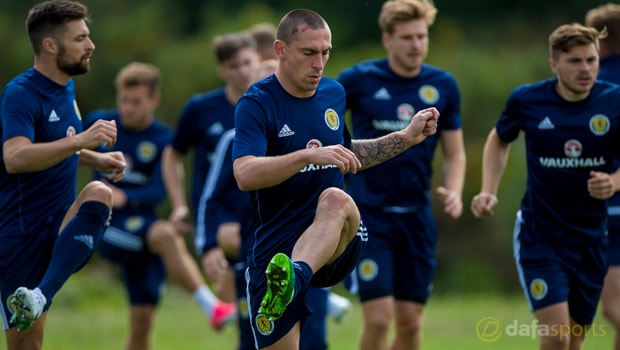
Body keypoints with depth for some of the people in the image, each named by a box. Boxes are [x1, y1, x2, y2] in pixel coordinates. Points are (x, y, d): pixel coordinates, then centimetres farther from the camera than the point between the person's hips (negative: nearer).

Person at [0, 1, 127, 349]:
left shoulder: (67, 89, 12)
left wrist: (97, 159, 12)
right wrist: (80, 140, -42)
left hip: (61, 226, 6)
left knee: (99, 193, -28)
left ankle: (41, 296, -37)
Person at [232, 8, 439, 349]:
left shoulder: (334, 93, 12)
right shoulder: (257, 104, -7)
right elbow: (245, 174, -24)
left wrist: (406, 137, 24)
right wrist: (310, 155, -34)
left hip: (336, 246, 2)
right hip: (274, 250, -2)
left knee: (336, 200, -32)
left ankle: (294, 279, -59)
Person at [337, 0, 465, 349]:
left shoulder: (443, 86, 3)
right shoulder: (359, 79, -6)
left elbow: (455, 152, 9)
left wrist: (454, 192, -9)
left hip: (416, 218, 4)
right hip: (369, 215, -3)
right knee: (379, 317, -13)